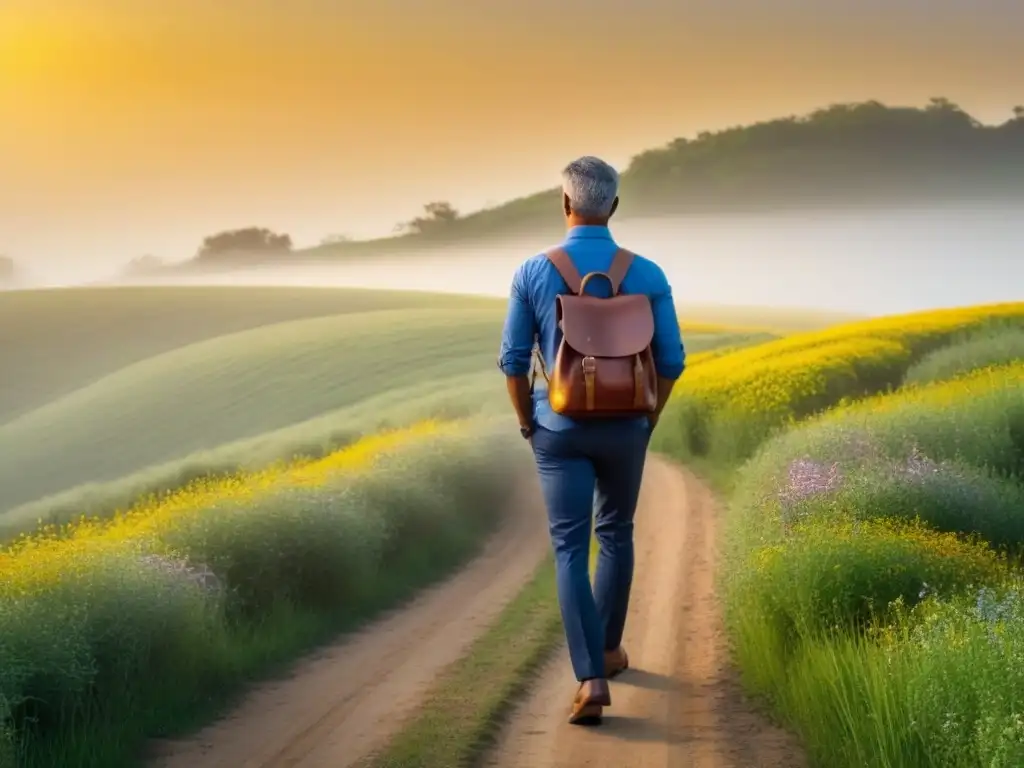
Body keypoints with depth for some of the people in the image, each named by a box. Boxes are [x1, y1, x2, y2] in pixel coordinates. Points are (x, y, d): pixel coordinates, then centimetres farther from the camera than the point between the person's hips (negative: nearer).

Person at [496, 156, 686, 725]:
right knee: (616, 535, 23)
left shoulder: (533, 273, -9)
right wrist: (649, 420, 12)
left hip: (561, 429, -2)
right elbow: (671, 361, -4)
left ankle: (591, 680, -13)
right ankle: (608, 649, 36)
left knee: (571, 550, 0)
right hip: (625, 430, 2)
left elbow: (514, 361, -6)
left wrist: (527, 424, 10)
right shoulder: (648, 275, -6)